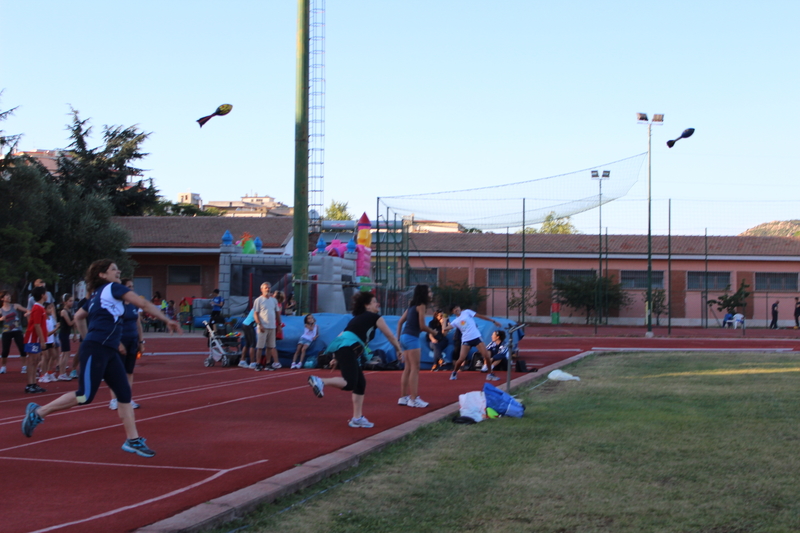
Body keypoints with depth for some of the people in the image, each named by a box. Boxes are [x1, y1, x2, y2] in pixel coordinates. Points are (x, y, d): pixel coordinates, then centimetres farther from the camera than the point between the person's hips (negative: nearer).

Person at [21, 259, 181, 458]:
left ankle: (132, 440, 2)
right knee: (85, 396, -9)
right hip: (96, 350, -10)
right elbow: (143, 303, -10)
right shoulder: (113, 288, -5)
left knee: (124, 393, 3)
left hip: (108, 351, 10)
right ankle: (38, 412, 2)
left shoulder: (97, 295, 20)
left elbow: (78, 317, 29)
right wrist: (167, 320, -7)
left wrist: (88, 339, 32)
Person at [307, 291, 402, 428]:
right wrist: (399, 350, 31)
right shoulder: (375, 317, 9)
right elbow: (390, 336, 16)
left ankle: (357, 418, 13)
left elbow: (343, 335, 30)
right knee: (350, 384, -20)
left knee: (360, 383, 13)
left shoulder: (359, 318, 32)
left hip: (342, 349, 9)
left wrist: (337, 357, 30)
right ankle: (320, 381, -35)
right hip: (347, 349, -9)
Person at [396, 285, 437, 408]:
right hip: (412, 338, -9)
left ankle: (403, 397, 16)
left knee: (407, 369, 13)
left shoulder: (412, 305, 18)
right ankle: (413, 399, -9)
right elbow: (422, 326, -13)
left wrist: (398, 338, 22)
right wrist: (432, 332, 5)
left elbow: (400, 321, 19)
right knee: (415, 368, -7)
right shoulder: (421, 306, -8)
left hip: (405, 337, 9)